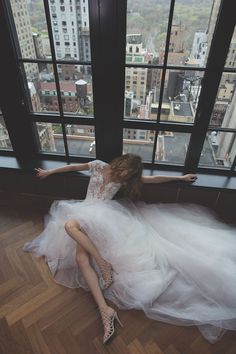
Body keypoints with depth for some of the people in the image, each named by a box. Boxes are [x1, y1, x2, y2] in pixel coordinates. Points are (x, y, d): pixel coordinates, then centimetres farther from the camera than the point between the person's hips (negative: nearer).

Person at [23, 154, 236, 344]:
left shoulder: (124, 179, 7)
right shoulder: (98, 166, 10)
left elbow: (154, 179, 9)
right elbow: (73, 167, 20)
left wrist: (181, 178, 11)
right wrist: (48, 172, 27)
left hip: (102, 216, -3)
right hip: (85, 215, 3)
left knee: (70, 225, -36)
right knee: (81, 259, -23)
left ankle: (103, 263, -27)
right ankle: (105, 310, -29)